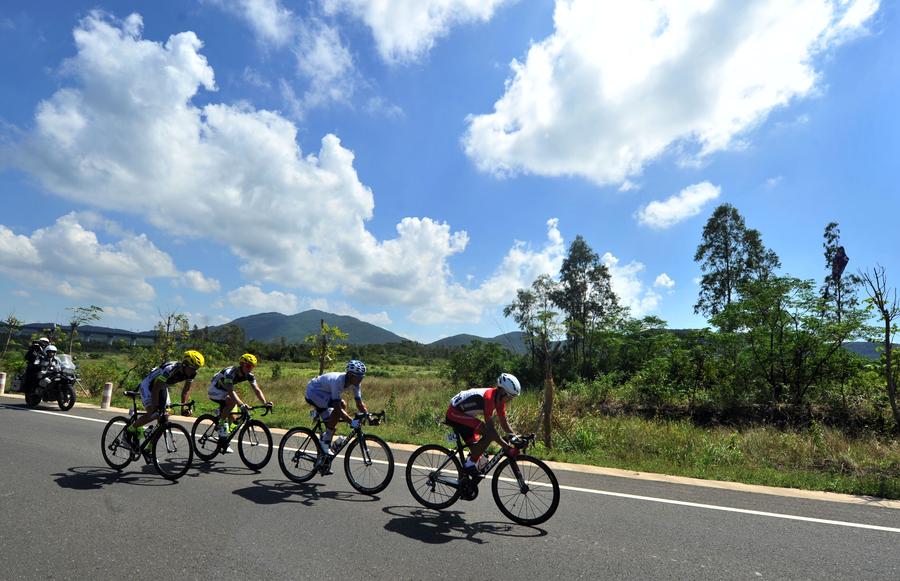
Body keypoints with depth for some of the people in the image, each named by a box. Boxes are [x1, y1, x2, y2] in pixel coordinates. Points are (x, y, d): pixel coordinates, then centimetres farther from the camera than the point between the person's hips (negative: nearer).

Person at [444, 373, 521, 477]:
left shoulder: (499, 398, -3)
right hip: (455, 413, -10)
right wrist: (507, 447, -34)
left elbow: (504, 423, 5)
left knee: (476, 448, 10)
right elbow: (490, 428, -33)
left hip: (463, 414, 10)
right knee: (489, 434, -21)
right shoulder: (489, 397, -30)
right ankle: (470, 464, -11)